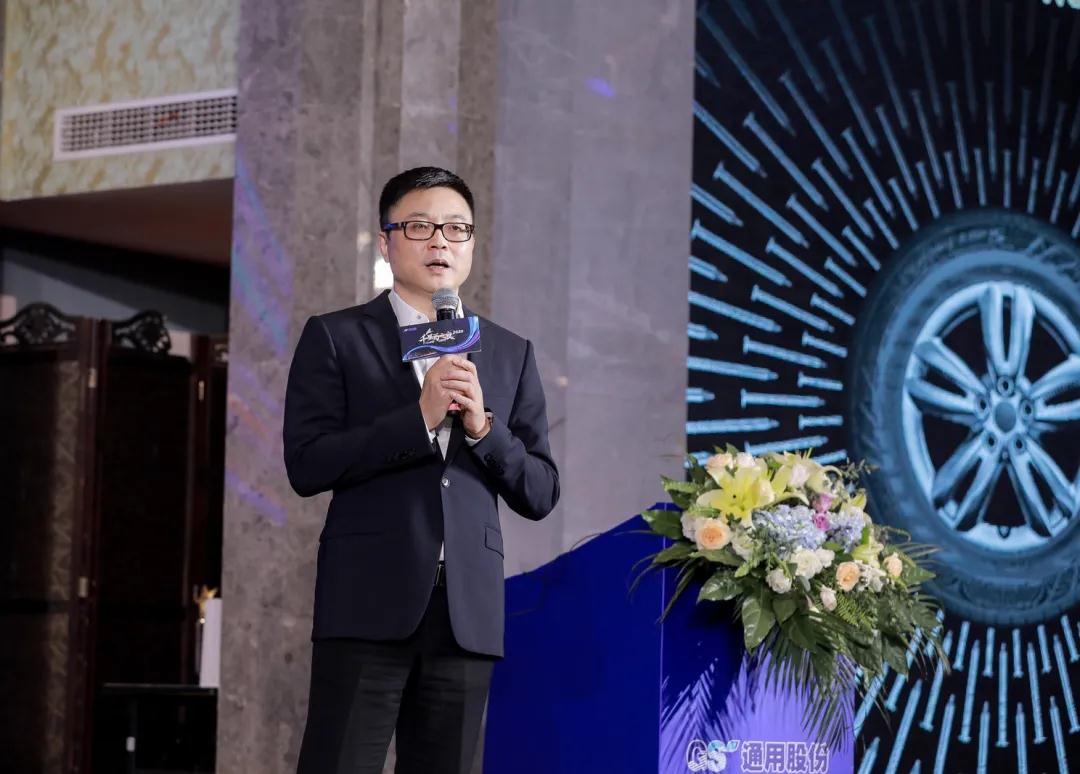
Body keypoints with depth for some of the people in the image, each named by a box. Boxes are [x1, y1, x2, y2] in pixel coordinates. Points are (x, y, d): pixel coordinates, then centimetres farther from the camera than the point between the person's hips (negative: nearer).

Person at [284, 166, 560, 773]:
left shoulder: (511, 355, 16)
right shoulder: (335, 338, 7)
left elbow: (540, 494, 12)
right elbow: (307, 464, -5)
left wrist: (483, 427, -7)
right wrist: (420, 417, -13)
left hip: (468, 611, 3)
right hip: (368, 605, -3)